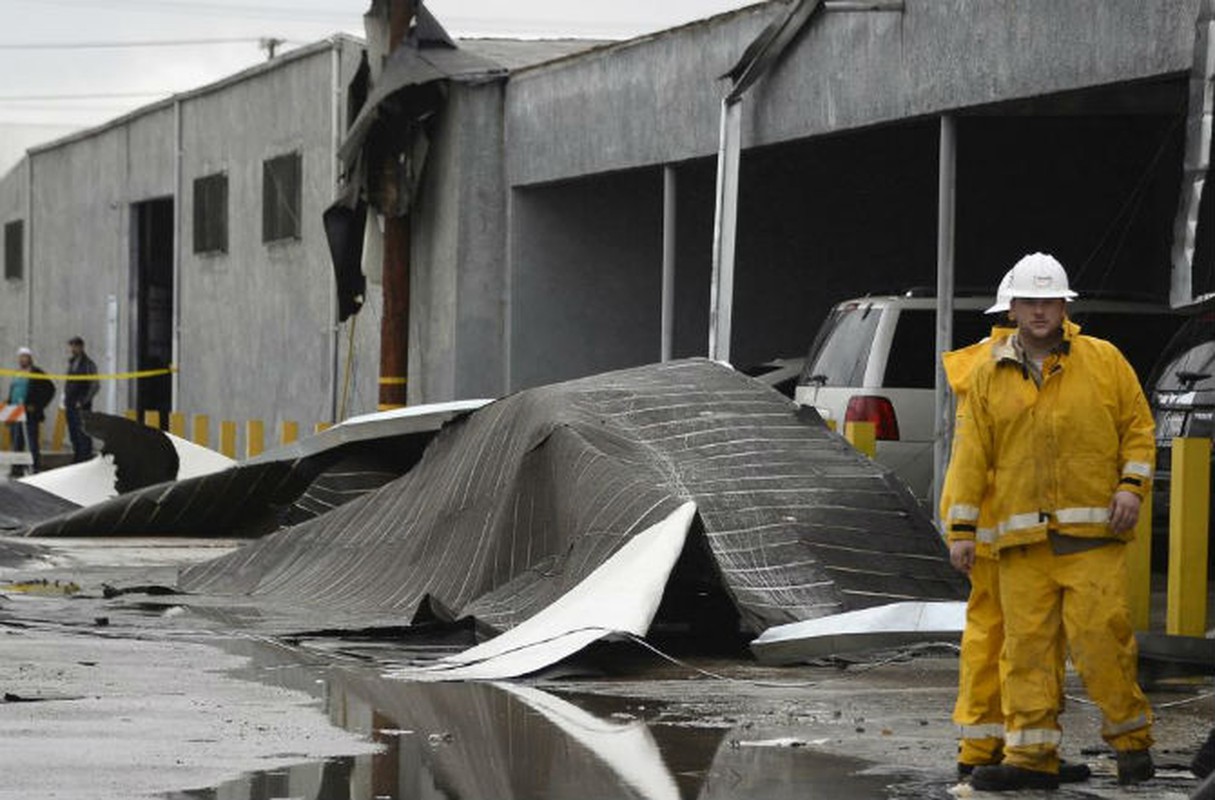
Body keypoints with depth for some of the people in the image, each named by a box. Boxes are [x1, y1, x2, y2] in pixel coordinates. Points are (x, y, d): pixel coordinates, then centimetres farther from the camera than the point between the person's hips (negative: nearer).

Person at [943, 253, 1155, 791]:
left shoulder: (1105, 361, 7)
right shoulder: (990, 377, 11)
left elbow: (1138, 427, 9)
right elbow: (971, 455, 10)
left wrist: (1131, 485, -6)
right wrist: (962, 529, 5)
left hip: (1092, 531, -2)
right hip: (1021, 537, 2)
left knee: (1098, 635, -9)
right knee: (1026, 643, 0)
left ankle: (1131, 739, 8)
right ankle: (1031, 757, 4)